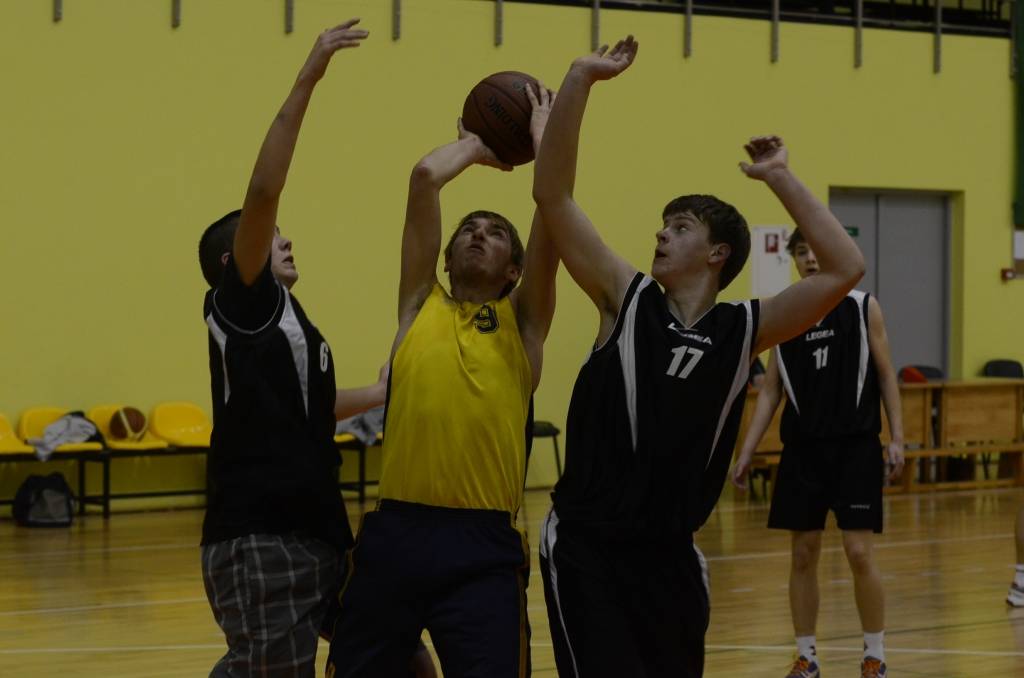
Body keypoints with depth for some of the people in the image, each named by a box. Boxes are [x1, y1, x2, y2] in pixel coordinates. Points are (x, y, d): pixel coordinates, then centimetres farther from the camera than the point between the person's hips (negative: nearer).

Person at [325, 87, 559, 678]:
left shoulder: (523, 321, 12)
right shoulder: (420, 305, 14)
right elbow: (425, 177, 7)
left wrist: (541, 137, 17)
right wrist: (478, 145, 23)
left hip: (484, 545, -1)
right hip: (397, 530, 1)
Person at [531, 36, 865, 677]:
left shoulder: (743, 330, 1)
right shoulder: (627, 299, -1)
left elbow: (845, 270, -8)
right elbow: (553, 196, -7)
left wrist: (780, 178, -6)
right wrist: (580, 80, -14)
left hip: (670, 551, 3)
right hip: (586, 544, -3)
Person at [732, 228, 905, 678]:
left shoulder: (863, 308, 0)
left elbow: (886, 375, 1)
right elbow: (770, 390, 11)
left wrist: (897, 438, -7)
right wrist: (746, 452, 5)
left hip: (855, 447, -3)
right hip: (802, 449, 3)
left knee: (859, 553, -6)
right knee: (803, 554, 5)